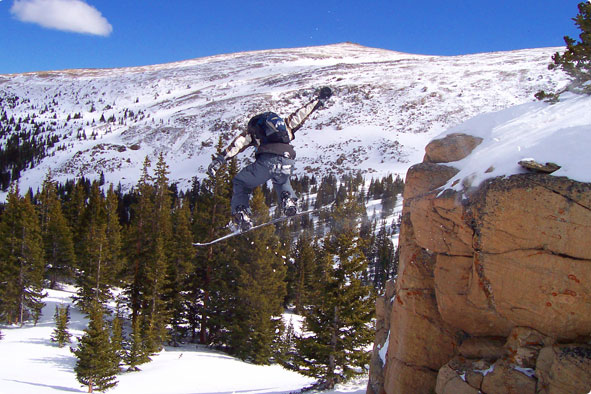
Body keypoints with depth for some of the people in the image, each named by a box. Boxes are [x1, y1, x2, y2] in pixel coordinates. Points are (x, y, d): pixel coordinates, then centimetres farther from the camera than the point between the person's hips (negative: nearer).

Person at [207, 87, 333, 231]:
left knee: (240, 183, 23)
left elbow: (238, 144, 11)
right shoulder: (286, 125, 34)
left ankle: (241, 214, 3)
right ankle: (288, 200, 11)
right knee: (281, 180, 40)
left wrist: (220, 159, 2)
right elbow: (301, 114, 37)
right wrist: (319, 100, 49)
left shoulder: (253, 128, 27)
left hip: (266, 161, -3)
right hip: (287, 162, 3)